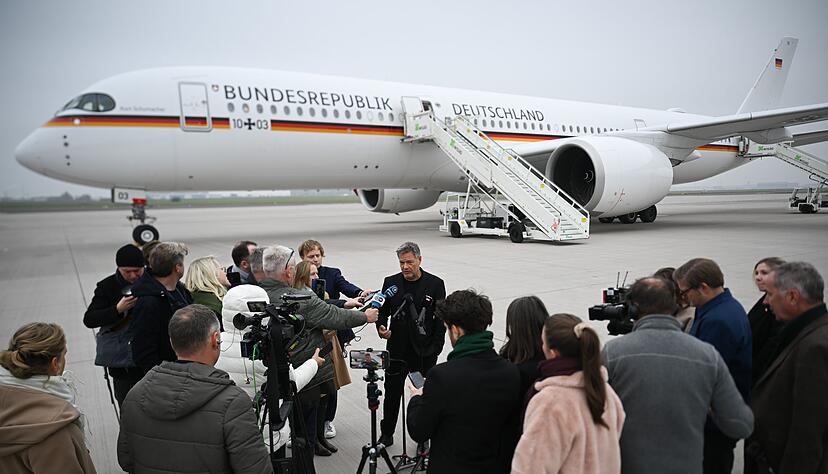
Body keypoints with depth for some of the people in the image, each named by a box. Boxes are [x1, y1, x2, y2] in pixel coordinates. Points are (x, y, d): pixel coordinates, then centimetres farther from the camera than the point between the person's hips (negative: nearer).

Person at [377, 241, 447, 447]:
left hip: (425, 352, -1)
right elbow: (382, 311, 9)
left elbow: (440, 318, -1)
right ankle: (386, 433, 27)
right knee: (392, 393, 10)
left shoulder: (435, 284, -4)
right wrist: (381, 327, -12)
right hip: (397, 350, 2)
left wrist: (435, 347, -6)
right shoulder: (391, 282, 2)